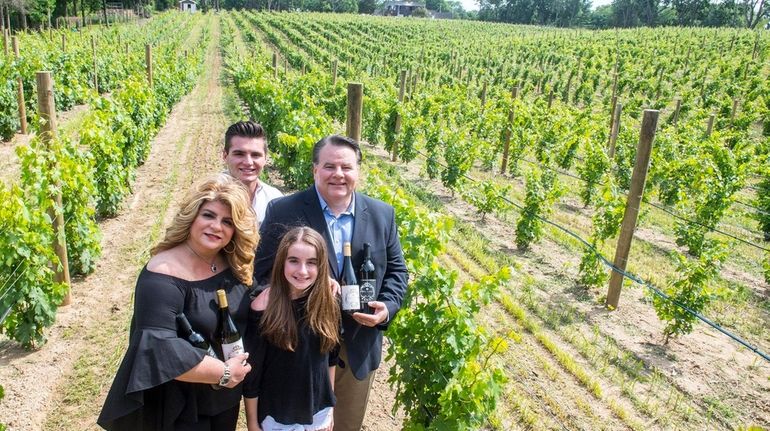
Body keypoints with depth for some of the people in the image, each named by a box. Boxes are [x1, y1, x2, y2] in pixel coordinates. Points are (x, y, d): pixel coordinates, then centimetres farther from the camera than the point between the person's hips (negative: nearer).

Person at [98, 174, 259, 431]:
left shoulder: (235, 266, -3)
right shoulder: (165, 273, -23)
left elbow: (250, 319, 9)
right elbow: (158, 347, -31)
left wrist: (239, 370, -6)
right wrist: (223, 372, -22)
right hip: (179, 409, -6)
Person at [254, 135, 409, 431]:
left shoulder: (382, 214, -1)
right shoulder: (284, 212, -11)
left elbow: (396, 269, 6)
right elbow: (263, 272, -9)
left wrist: (388, 307, -12)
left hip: (359, 347, 3)